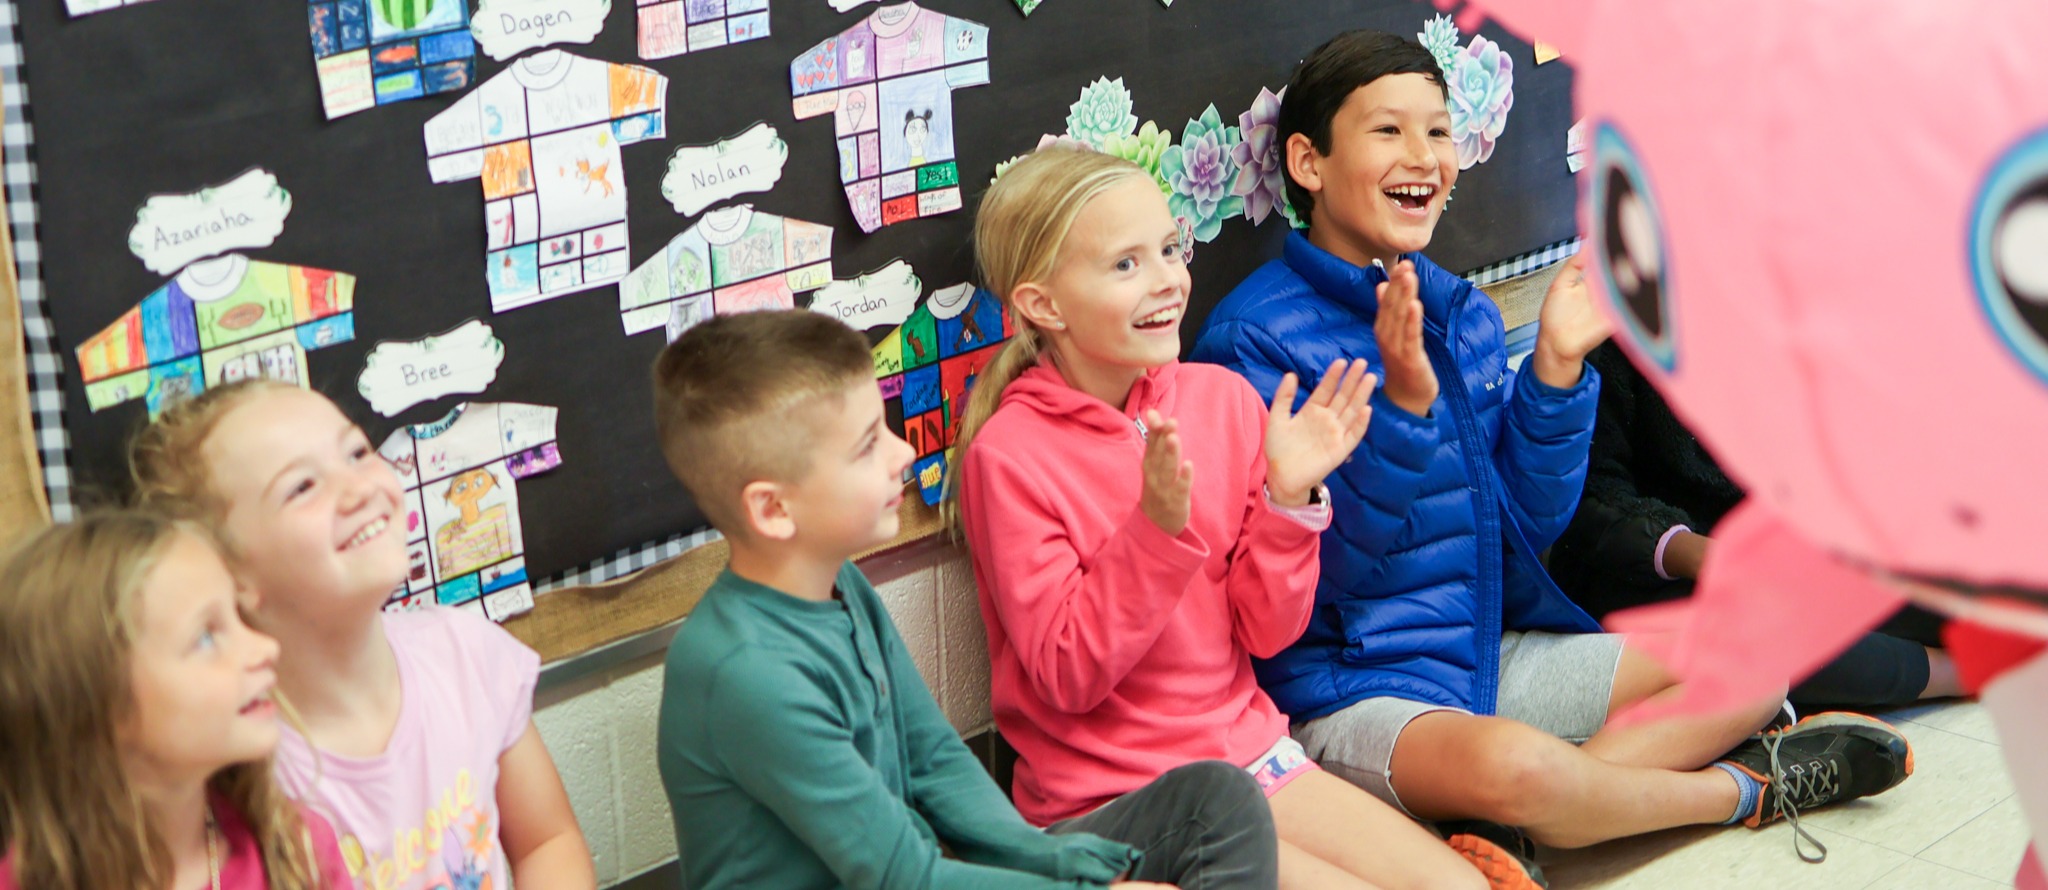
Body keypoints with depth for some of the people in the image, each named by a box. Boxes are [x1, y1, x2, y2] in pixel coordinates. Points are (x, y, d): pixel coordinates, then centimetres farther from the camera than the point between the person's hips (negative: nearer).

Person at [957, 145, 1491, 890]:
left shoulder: (1223, 398, 0)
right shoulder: (1008, 455, -14)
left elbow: (1266, 631, 2)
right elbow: (1066, 676, -16)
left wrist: (1289, 500, -14)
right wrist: (1156, 530, -27)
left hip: (1244, 745, 5)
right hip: (1106, 793, -5)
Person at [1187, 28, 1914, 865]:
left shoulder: (1463, 311, 8)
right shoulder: (1256, 338, -14)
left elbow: (1529, 521, 6)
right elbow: (1339, 564, -18)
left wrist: (1556, 368, -6)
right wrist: (1403, 407, -30)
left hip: (1486, 653, 8)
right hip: (1349, 692, -8)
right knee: (1515, 763, -37)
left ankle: (1506, 828, -14)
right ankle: (1744, 788, -4)